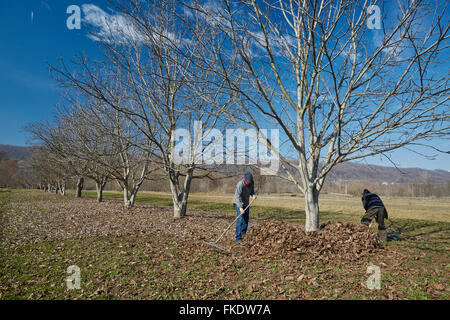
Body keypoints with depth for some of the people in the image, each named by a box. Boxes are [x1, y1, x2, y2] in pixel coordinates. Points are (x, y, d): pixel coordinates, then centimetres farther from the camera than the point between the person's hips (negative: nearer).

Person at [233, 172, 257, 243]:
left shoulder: (251, 183, -9)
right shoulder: (240, 185, -29)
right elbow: (237, 197, -31)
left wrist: (253, 194, -18)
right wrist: (240, 207, -38)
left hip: (246, 203, 7)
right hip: (238, 203, -7)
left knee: (246, 218, 13)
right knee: (240, 219, -14)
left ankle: (243, 233, 35)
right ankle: (238, 238, -10)